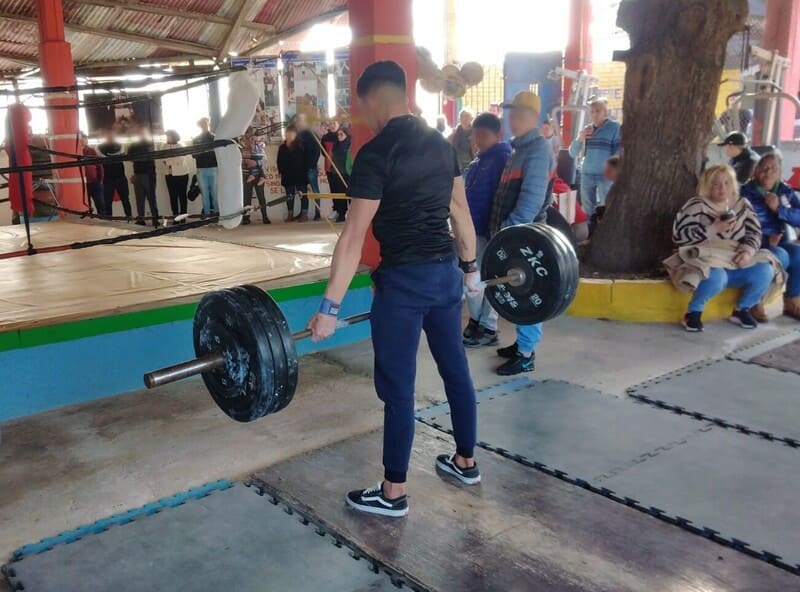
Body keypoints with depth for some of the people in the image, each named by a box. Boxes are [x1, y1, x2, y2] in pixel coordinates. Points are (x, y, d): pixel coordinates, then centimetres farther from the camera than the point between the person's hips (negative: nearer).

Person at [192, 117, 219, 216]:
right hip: (201, 170, 2)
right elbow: (194, 154, 6)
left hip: (213, 168, -2)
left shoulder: (214, 137, 8)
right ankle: (207, 213, 5)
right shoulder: (196, 139, 13)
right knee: (205, 193, 1)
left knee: (215, 192, -2)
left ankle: (217, 212, 3)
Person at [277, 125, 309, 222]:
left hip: (300, 175, -4)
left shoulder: (301, 145, -3)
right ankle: (290, 215, 15)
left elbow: (305, 159, -6)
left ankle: (304, 214, 2)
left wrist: (305, 171, -11)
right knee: (289, 196, 8)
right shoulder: (282, 147, 10)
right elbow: (280, 161, 12)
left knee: (302, 194, -1)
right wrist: (280, 172, 4)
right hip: (287, 176, 4)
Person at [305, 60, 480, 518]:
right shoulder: (442, 144, 9)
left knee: (397, 388, 3)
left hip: (404, 279, -8)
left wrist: (330, 308, -17)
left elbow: (354, 236, -19)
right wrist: (472, 266, 26)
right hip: (446, 272, 8)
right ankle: (466, 461, 37)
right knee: (456, 369, 20)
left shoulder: (377, 153, -15)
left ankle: (394, 493, 16)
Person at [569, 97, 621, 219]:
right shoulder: (586, 129, 13)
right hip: (586, 175, 5)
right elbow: (572, 153, 11)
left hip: (606, 176, -5)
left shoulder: (615, 127, -1)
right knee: (588, 212, 11)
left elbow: (620, 151, -7)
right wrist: (580, 138, -6)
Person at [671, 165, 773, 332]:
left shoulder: (742, 204, 11)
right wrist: (713, 229, -19)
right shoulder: (697, 205, -5)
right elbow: (679, 236, -14)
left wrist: (748, 251, -13)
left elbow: (755, 232, 8)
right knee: (716, 277, -38)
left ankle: (742, 309, 5)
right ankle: (693, 312, -13)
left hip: (735, 264, 5)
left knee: (765, 271, -18)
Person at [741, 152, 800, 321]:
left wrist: (778, 208, -15)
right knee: (780, 256, -31)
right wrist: (766, 240, -22)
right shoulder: (746, 193, -7)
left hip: (779, 241, 5)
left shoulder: (785, 191, 9)